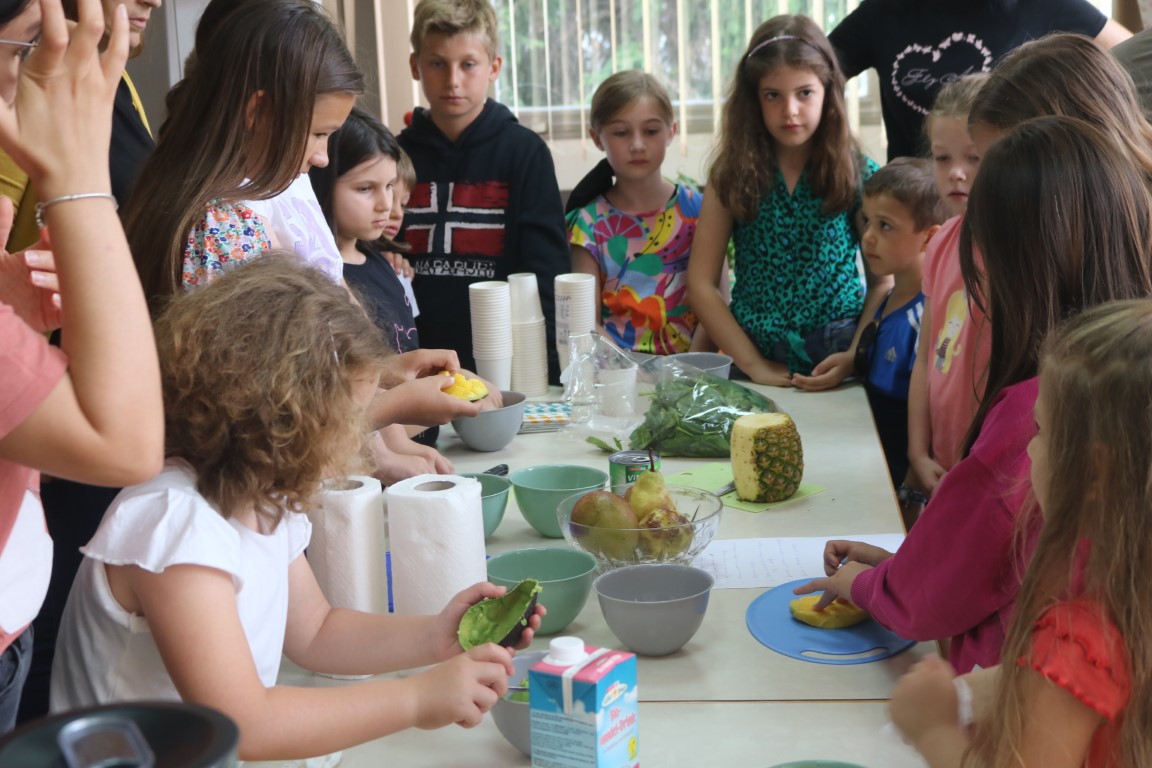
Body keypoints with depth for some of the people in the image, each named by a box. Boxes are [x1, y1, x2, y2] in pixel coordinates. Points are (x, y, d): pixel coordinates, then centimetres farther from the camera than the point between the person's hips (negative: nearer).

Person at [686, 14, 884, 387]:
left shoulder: (858, 173, 0)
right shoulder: (733, 173, 1)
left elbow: (882, 282, 3)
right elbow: (701, 282, -1)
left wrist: (855, 358, -11)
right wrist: (752, 363, -7)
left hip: (836, 354, 0)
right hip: (755, 355, 1)